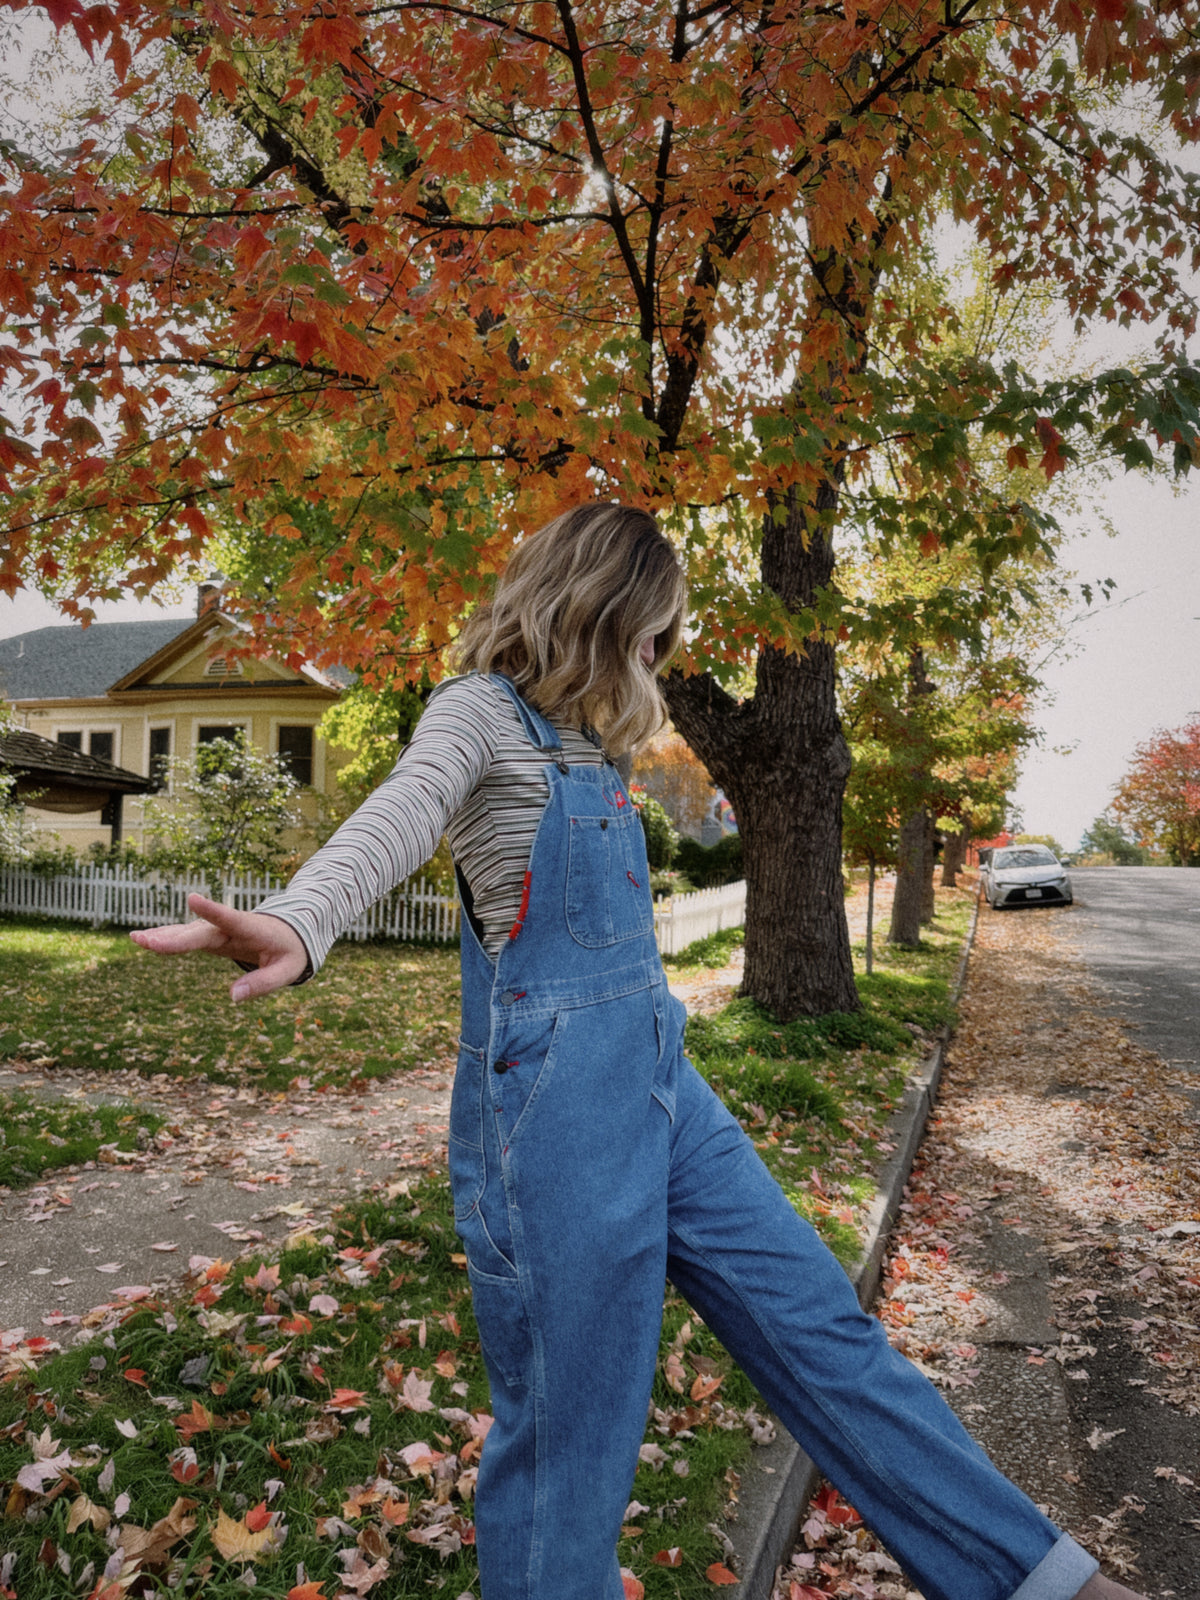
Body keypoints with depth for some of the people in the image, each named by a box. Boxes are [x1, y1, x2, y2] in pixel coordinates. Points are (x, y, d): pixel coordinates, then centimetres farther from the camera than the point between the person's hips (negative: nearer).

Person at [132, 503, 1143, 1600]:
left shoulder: (580, 740, 17)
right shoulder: (480, 710, -7)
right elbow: (397, 817, -29)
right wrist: (299, 926, -47)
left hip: (661, 1079, 9)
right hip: (553, 1097, -8)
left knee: (821, 1328, 13)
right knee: (569, 1426, 4)